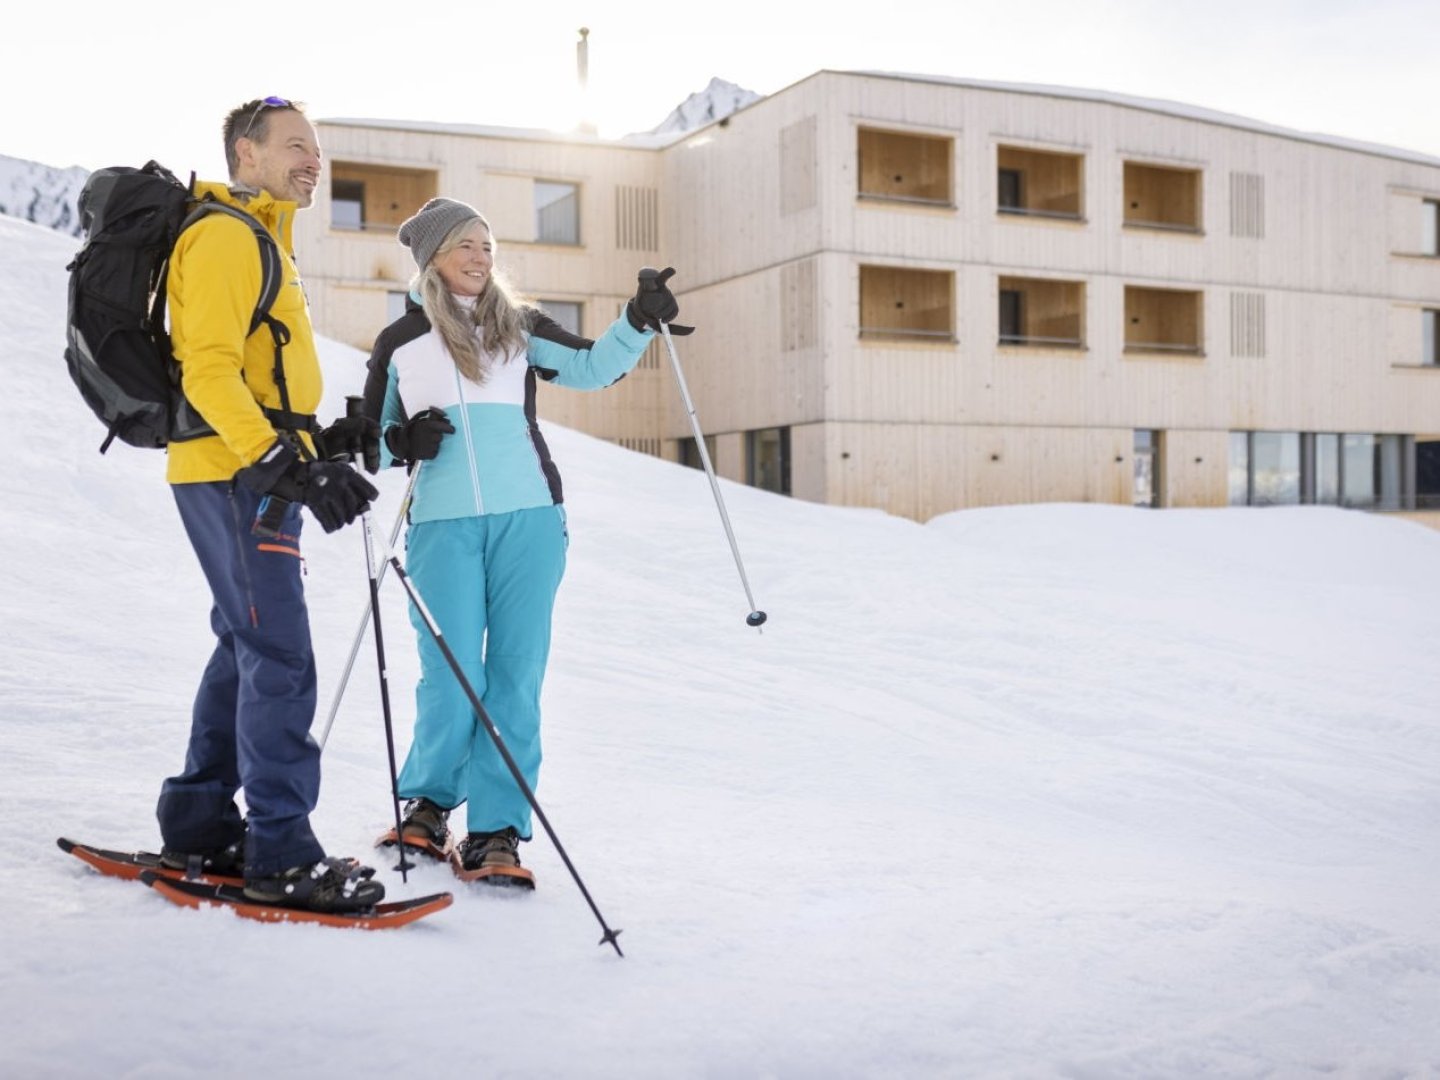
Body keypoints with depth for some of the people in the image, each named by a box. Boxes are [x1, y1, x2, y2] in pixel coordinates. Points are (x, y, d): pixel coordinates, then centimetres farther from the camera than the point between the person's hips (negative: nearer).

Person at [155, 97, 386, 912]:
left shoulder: (264, 242, 23)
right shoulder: (226, 237, -10)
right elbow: (209, 371, -21)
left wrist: (323, 438, 13)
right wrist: (282, 462, -31)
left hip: (252, 475, 10)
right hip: (234, 476, -10)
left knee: (248, 650, 13)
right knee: (281, 659, -11)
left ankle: (199, 827, 22)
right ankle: (282, 853, -8)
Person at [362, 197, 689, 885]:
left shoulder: (518, 326, 14)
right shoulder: (399, 343, 11)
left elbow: (591, 368, 6)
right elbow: (370, 439, 15)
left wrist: (639, 321, -9)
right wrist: (406, 441, -6)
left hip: (528, 518, 1)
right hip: (443, 526, -1)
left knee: (515, 677, -1)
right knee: (453, 680, -5)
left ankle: (496, 834, 6)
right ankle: (427, 803, 21)